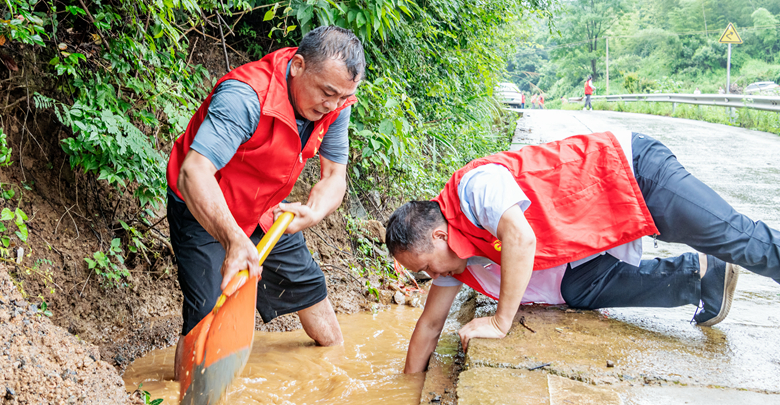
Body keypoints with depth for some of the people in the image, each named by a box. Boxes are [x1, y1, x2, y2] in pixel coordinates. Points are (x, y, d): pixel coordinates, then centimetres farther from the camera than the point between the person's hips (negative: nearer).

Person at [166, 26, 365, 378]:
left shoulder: (335, 104, -15)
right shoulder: (245, 97, -37)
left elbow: (334, 176, -8)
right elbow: (193, 174, -47)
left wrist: (312, 214, -30)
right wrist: (233, 240, -60)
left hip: (265, 211, 7)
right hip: (203, 211, -6)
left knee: (309, 285, 17)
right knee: (207, 315, -16)